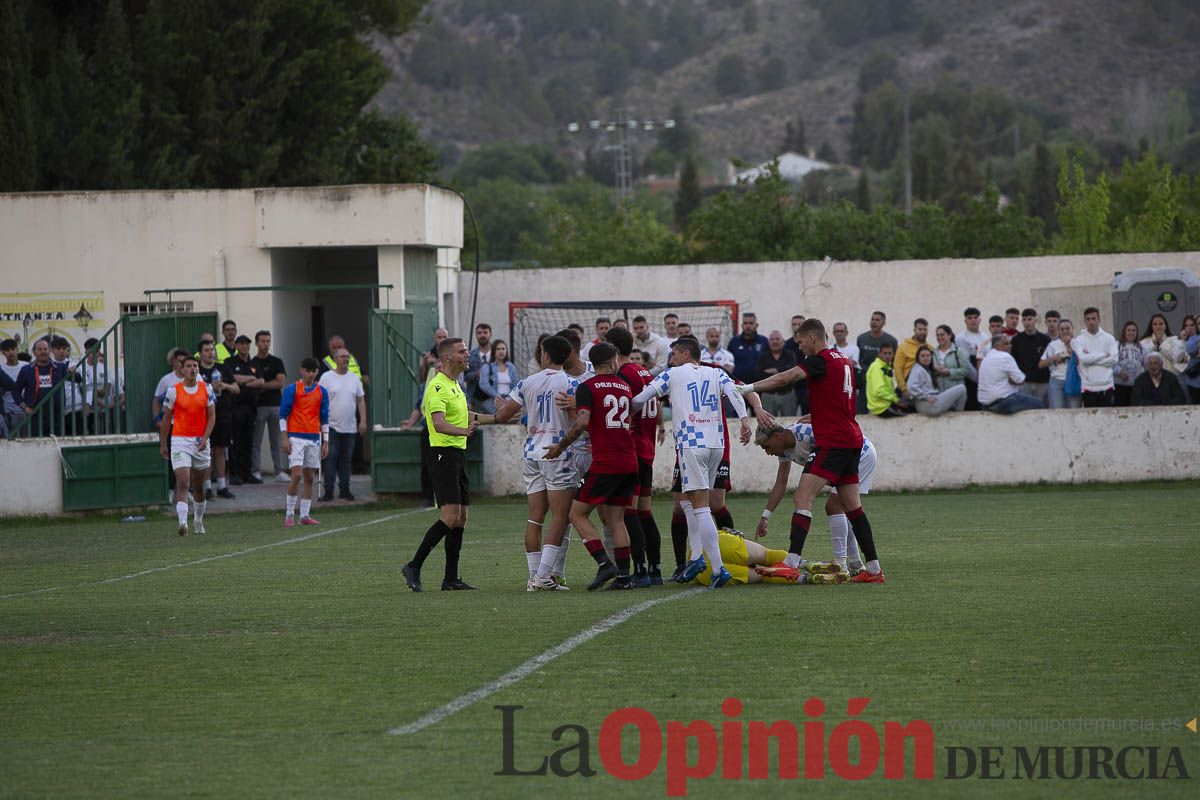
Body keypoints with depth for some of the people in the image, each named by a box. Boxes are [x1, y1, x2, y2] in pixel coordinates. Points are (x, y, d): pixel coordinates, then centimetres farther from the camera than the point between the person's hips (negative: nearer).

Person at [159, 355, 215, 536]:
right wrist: (162, 444, 4)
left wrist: (205, 438, -11)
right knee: (183, 483, -16)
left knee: (198, 486, 13)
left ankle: (198, 521, 32)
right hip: (179, 441, -3)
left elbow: (211, 416, 3)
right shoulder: (174, 391, -3)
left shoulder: (206, 389, 3)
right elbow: (166, 418, 4)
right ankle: (182, 522, -25)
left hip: (200, 442, 3)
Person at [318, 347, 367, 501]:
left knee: (346, 460, 8)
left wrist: (363, 421, 3)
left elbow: (361, 401, 12)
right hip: (332, 426, -4)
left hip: (350, 428, 4)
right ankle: (328, 491, -3)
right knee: (331, 459, -6)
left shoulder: (355, 378, 10)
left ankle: (344, 490, 15)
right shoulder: (327, 377, -1)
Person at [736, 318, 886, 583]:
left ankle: (791, 563, -26)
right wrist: (814, 418, 36)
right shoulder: (844, 361, 18)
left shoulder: (821, 360, -9)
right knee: (852, 506, 12)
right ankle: (873, 568, 12)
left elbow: (787, 378, -22)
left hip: (831, 442, -9)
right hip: (852, 440, 9)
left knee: (803, 497, -15)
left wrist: (749, 388, -25)